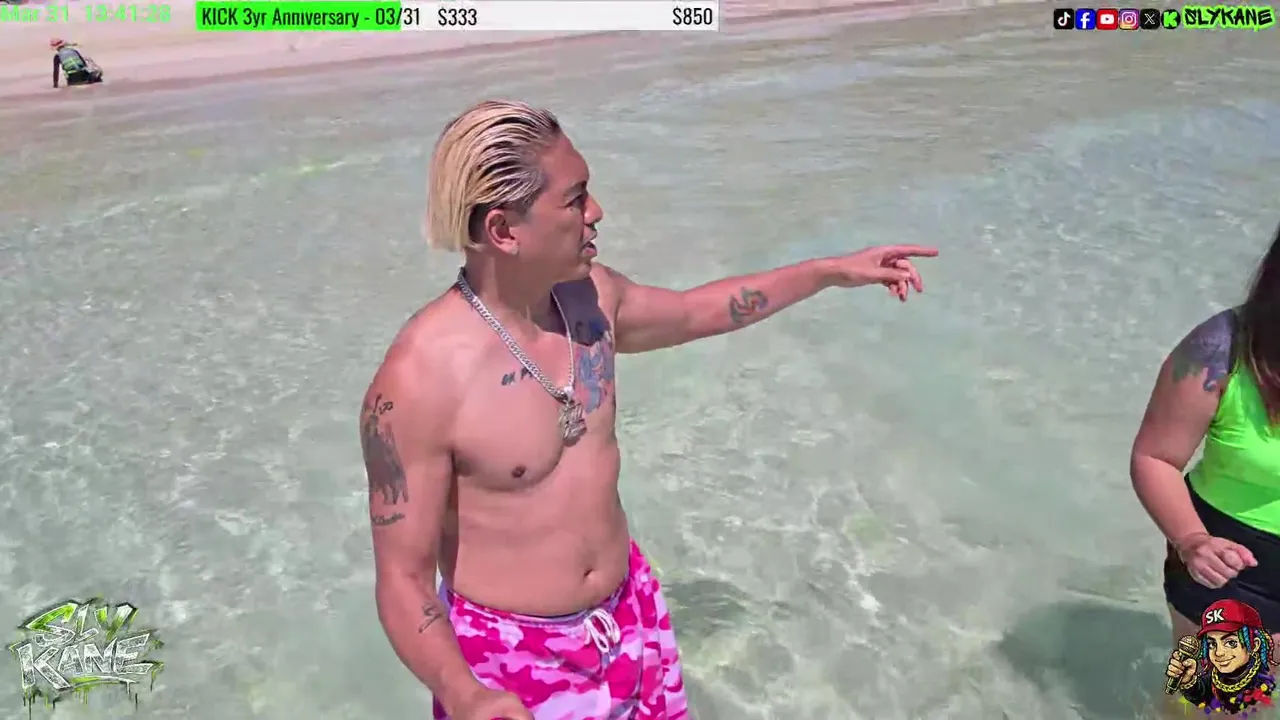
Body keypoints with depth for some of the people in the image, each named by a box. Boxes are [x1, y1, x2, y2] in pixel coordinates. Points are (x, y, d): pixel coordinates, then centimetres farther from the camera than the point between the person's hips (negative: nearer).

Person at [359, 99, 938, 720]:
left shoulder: (589, 296, -7)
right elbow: (403, 580, -21)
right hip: (509, 656, -6)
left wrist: (831, 272, 15)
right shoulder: (418, 378, -26)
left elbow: (694, 312, 13)